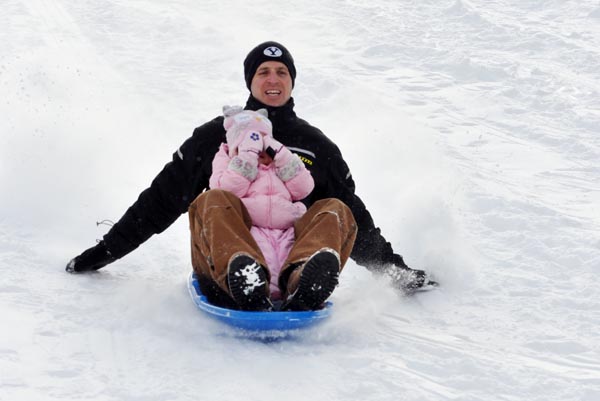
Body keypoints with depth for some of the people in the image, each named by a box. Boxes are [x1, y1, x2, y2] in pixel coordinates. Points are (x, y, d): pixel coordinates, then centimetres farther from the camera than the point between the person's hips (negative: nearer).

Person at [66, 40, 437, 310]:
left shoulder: (316, 146, 22)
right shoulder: (217, 135, 18)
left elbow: (357, 220, 26)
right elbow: (161, 199, 18)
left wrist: (397, 271, 18)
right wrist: (106, 250, 14)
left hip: (292, 256, 1)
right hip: (223, 262, -1)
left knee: (335, 211, -22)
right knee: (214, 200, -27)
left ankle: (305, 283, -53)